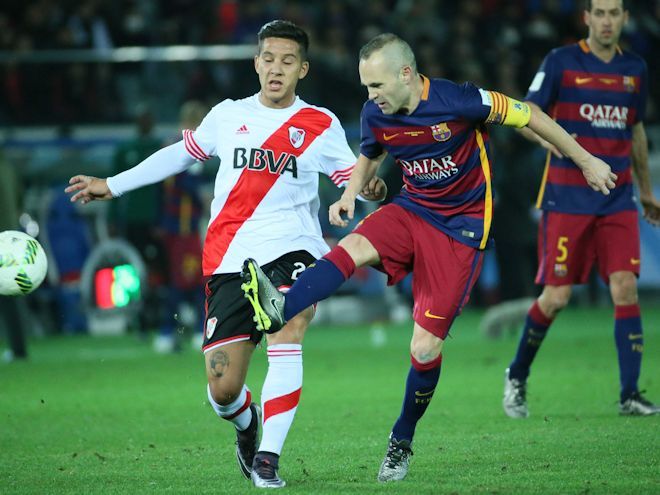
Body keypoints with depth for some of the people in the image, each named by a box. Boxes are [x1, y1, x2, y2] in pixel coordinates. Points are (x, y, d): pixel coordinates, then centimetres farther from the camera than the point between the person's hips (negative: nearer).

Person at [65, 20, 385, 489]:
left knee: (287, 331, -32)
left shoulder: (321, 125, 6)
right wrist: (110, 186, 28)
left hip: (292, 250, -2)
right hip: (231, 258, 2)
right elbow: (182, 153, 24)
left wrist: (370, 187, -18)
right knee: (223, 389, -5)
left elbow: (352, 176, 7)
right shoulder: (228, 116, 12)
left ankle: (267, 458, -25)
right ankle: (247, 424, 33)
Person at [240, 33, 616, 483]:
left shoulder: (456, 101, -22)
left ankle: (402, 443, 14)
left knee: (426, 348, -8)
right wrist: (351, 194, -4)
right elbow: (369, 158, 18)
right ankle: (279, 310, -53)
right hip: (412, 211, 4)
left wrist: (586, 160, -2)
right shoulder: (375, 115, -5)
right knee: (353, 247, -30)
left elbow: (527, 116, -9)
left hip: (462, 229, -4)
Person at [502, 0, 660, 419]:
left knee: (626, 288, -9)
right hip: (567, 198, -3)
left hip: (618, 199, 3)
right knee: (556, 296, -3)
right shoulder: (561, 62, -4)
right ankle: (517, 376, 20)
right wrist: (548, 137, -25)